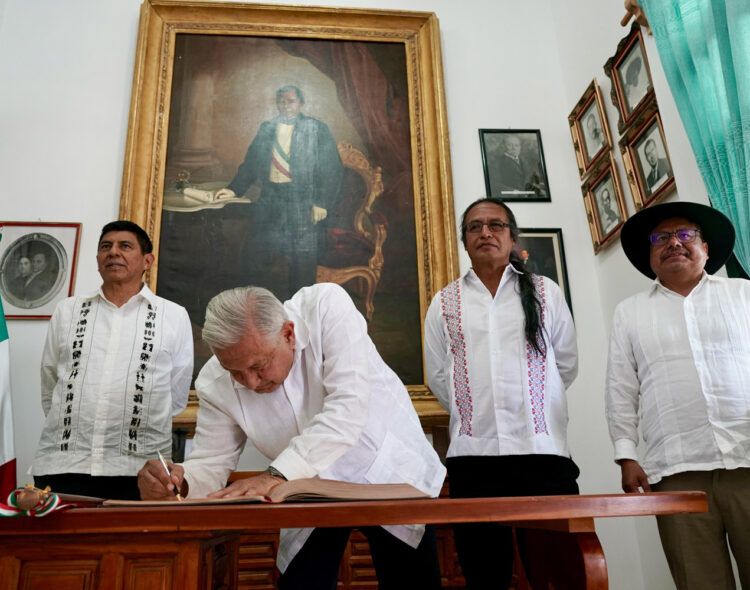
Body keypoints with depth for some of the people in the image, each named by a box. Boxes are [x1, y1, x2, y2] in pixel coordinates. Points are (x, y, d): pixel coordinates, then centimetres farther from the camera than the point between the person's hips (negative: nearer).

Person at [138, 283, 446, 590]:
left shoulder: (326, 306, -26)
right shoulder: (215, 384, -16)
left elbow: (348, 408, -35)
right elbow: (210, 465, -9)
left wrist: (278, 475, -41)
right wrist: (178, 482, -31)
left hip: (391, 473, -1)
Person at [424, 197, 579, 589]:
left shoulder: (544, 292, 11)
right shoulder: (444, 303, 12)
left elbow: (566, 364, 13)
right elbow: (438, 377, 11)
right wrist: (474, 413, 10)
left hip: (543, 450, 0)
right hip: (472, 454, 1)